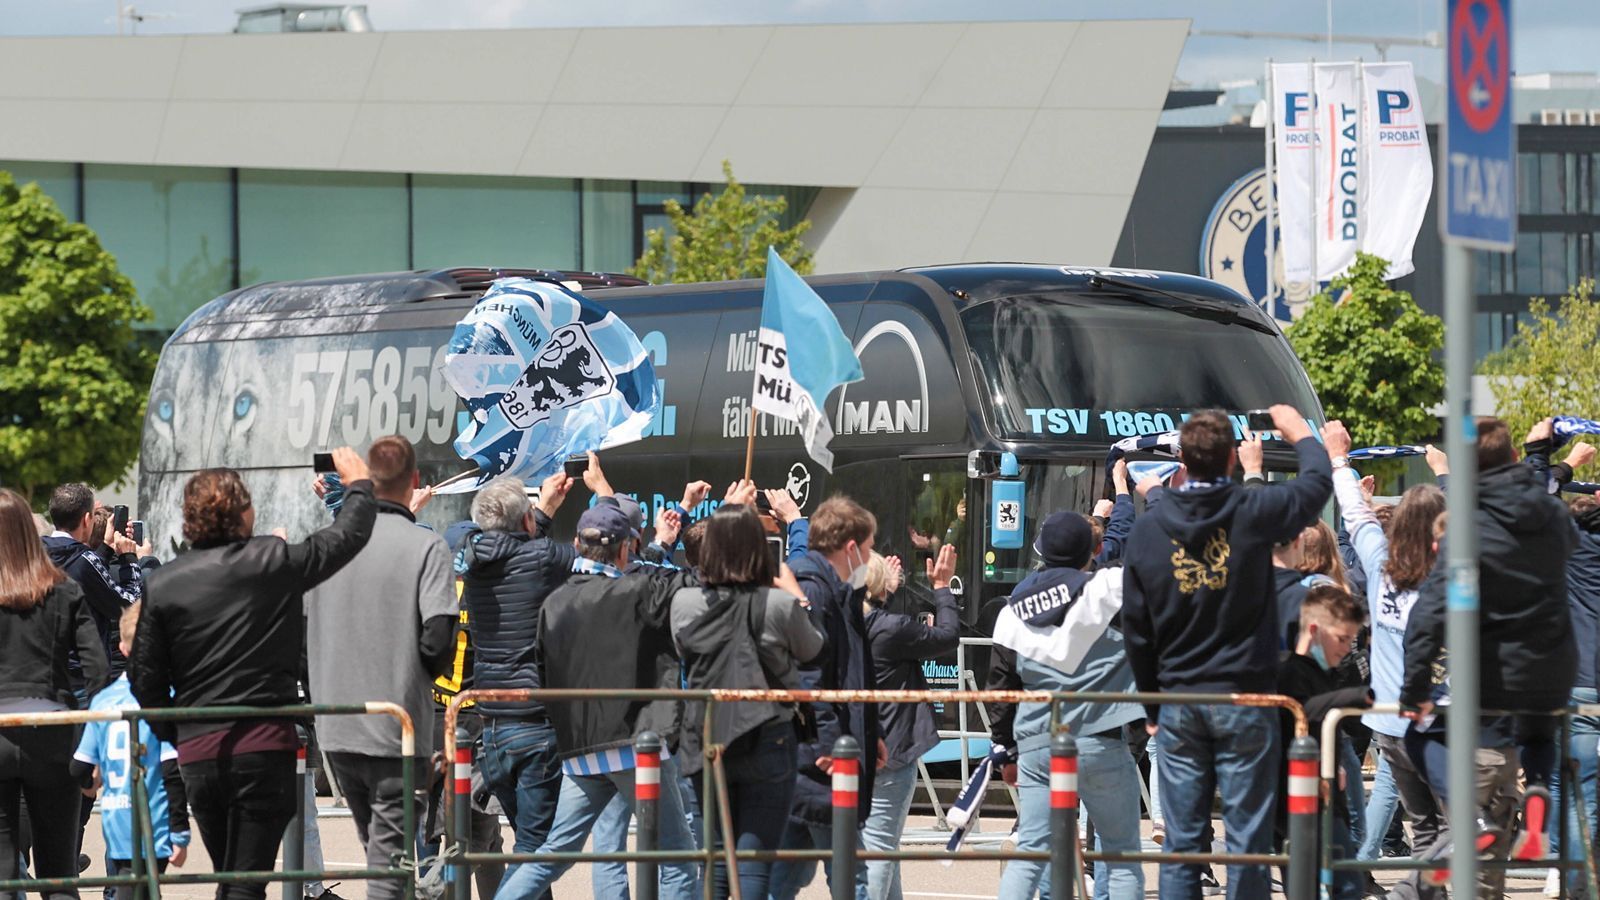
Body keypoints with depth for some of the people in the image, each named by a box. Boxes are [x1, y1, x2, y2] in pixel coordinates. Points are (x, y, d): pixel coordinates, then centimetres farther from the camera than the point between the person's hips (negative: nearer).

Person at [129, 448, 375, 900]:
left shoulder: (162, 584, 1)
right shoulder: (274, 562, -6)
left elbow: (144, 676, 3)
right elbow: (348, 537, 7)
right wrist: (358, 485, 27)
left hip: (197, 751, 3)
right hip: (263, 745, -3)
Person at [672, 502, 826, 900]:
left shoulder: (685, 603, -6)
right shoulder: (780, 605, -12)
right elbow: (811, 649, 8)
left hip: (706, 745, 3)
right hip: (767, 744, -3)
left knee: (717, 857, 16)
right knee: (754, 866, -1)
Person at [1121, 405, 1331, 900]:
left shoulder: (1148, 527, 0)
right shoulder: (1252, 513, -9)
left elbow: (1136, 630, 6)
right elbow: (1317, 483, 10)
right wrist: (1300, 433, 30)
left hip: (1178, 700, 3)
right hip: (1243, 696, -3)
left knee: (1181, 841, 6)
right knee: (1247, 839, 0)